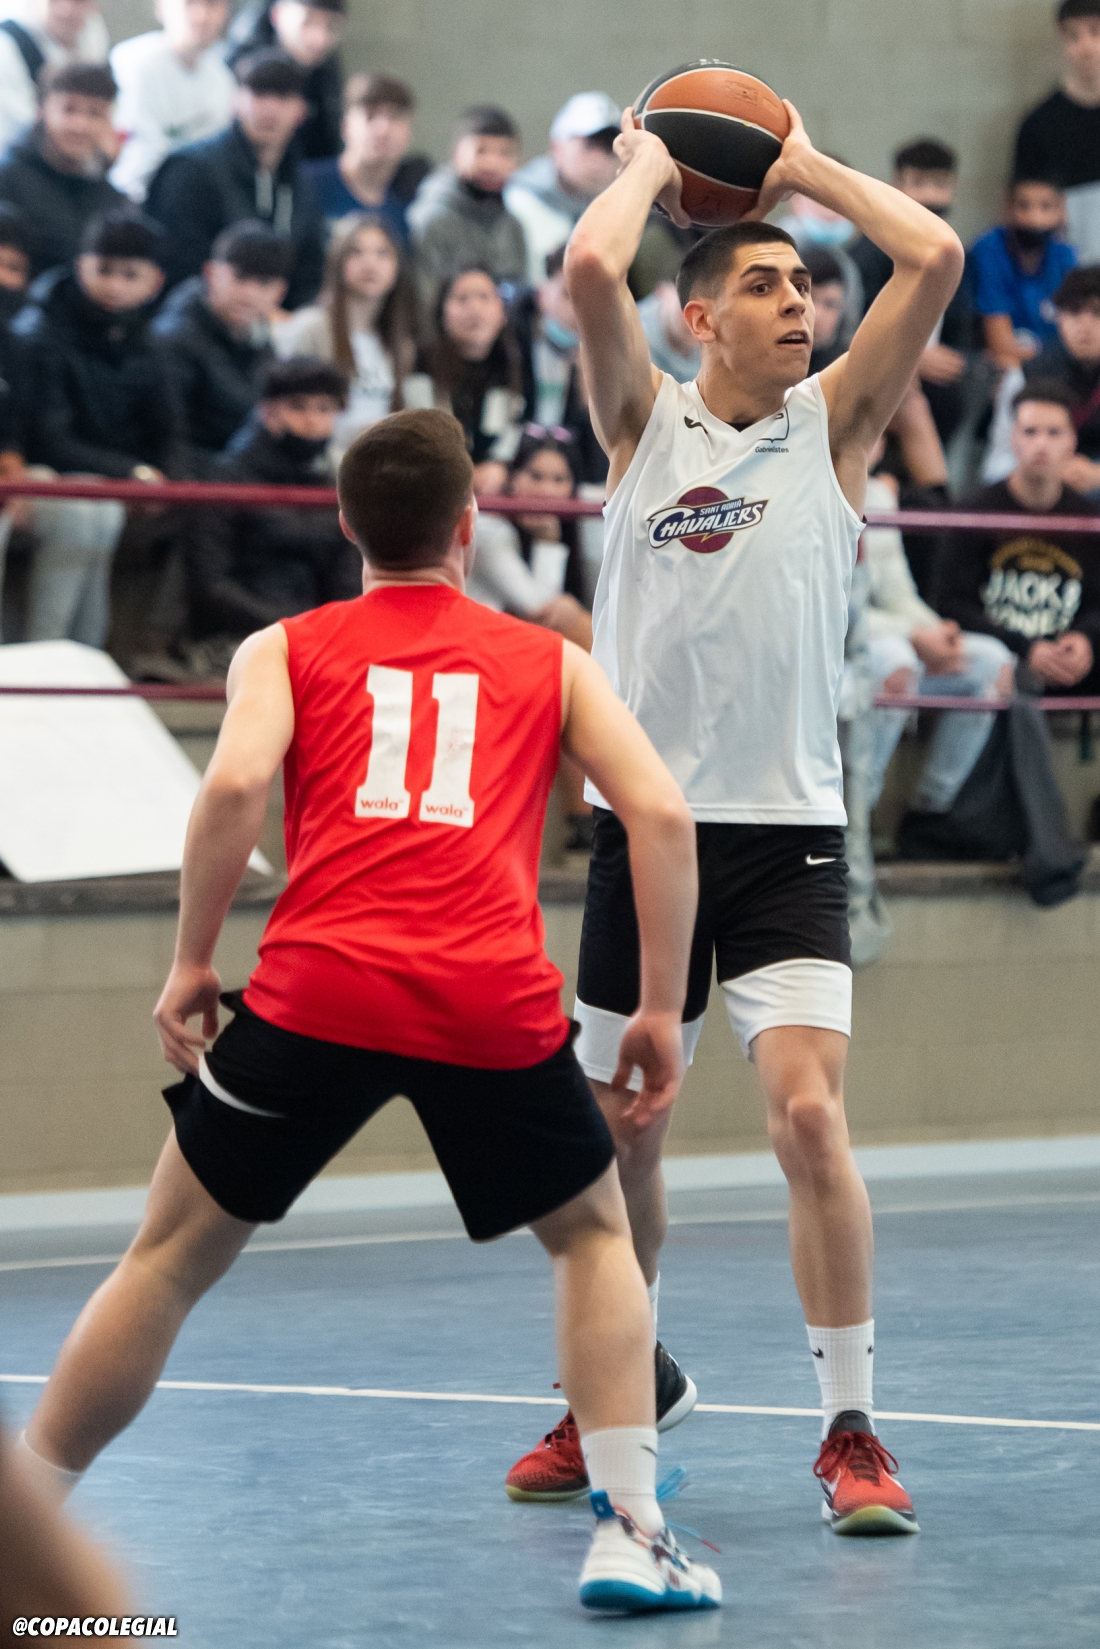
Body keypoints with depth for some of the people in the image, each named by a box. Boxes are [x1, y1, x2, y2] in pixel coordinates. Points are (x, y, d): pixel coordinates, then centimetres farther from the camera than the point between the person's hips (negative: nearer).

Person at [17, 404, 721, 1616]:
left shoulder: (286, 650, 17)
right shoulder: (549, 663, 20)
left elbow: (235, 782, -3)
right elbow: (661, 814, 8)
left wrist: (190, 960, 3)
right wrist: (662, 1008, 12)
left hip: (318, 991, 0)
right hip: (497, 1008, 0)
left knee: (173, 1254, 13)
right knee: (594, 1237, 23)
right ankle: (629, 1532, 12)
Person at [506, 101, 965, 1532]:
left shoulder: (833, 423, 5)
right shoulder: (646, 419, 4)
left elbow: (936, 258, -7)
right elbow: (591, 267, -14)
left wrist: (807, 166, 4)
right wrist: (651, 165, 3)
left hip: (787, 832, -1)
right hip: (647, 822, 1)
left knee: (810, 1113, -15)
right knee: (619, 1130, 10)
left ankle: (851, 1430, -8)